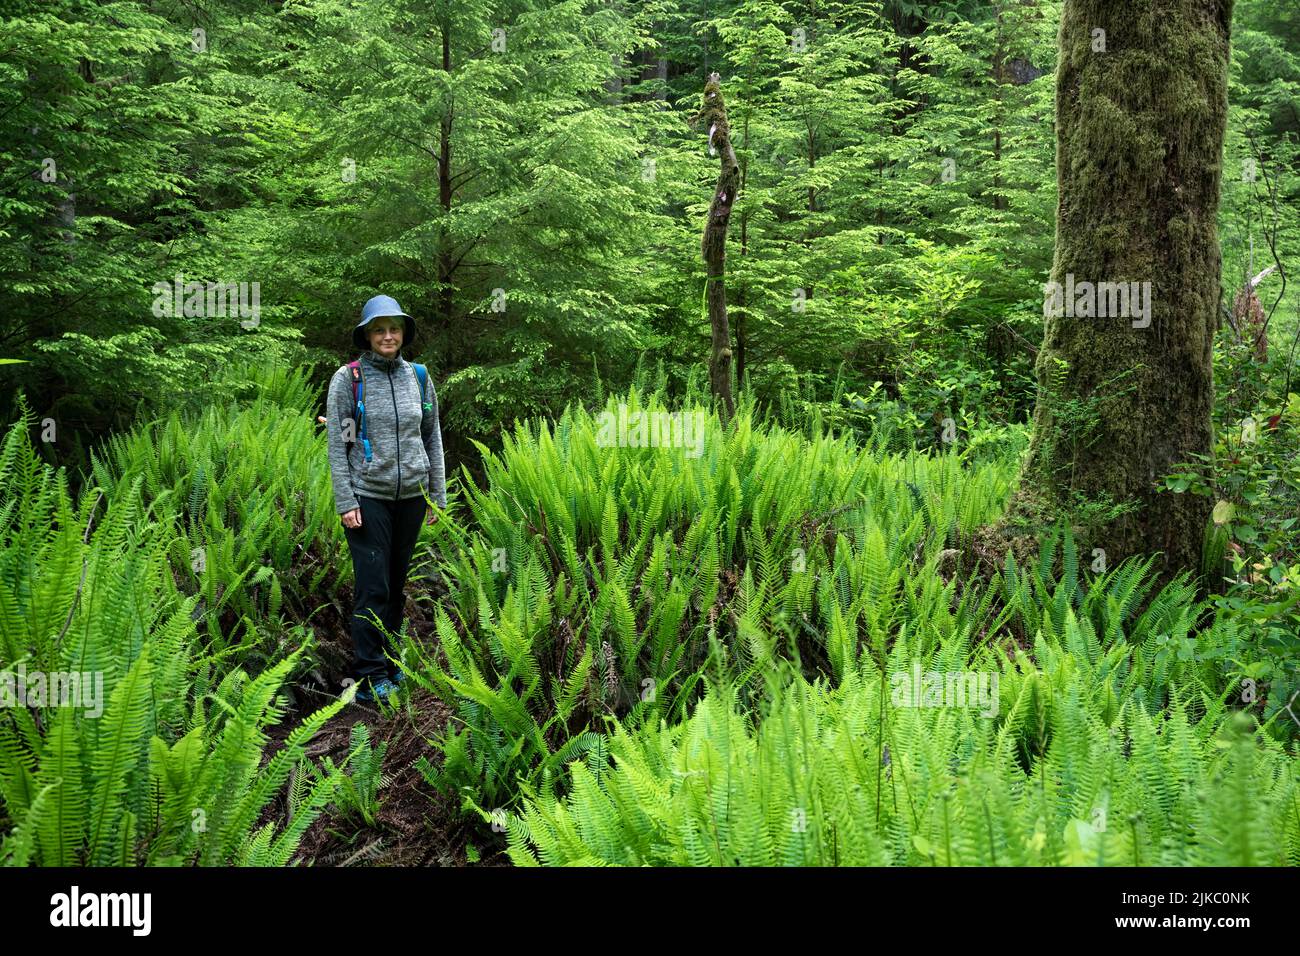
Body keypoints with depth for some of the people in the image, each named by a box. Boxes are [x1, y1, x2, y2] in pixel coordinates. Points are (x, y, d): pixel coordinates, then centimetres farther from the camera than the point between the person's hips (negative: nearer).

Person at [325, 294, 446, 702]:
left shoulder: (418, 378, 7)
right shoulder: (347, 379, -4)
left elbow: (433, 438, 12)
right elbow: (336, 443, -5)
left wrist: (437, 494, 10)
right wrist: (345, 501, -11)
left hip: (411, 496, 4)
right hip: (367, 496, -4)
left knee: (397, 582, 9)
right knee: (373, 588, -6)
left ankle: (390, 661, 22)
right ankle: (372, 677, -1)